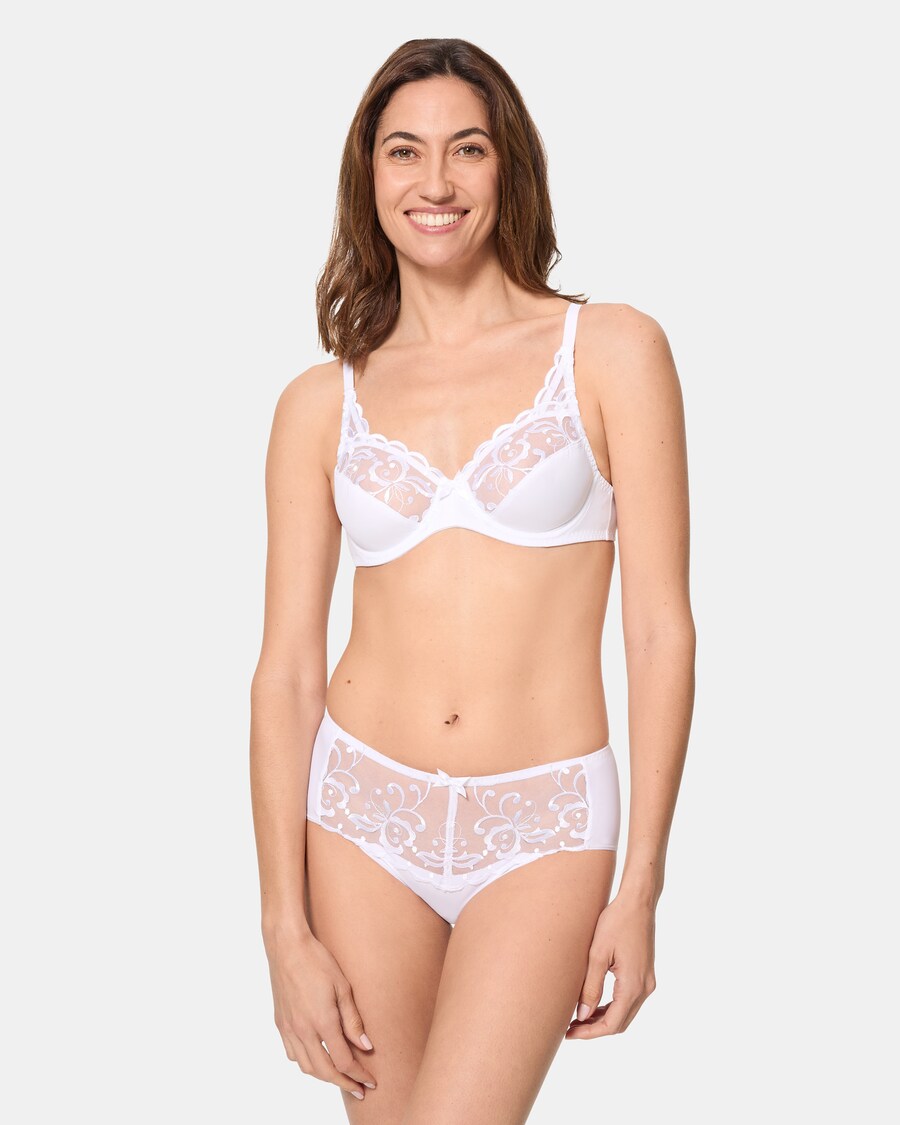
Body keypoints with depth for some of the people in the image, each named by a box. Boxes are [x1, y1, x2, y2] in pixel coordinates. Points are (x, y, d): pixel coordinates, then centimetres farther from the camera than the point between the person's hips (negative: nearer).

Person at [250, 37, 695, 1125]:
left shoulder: (612, 350, -1)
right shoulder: (320, 404, 4)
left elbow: (660, 631, -3)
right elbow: (286, 669, 2)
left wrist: (641, 890, -5)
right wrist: (284, 929, -2)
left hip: (543, 830, -2)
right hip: (362, 814, 2)